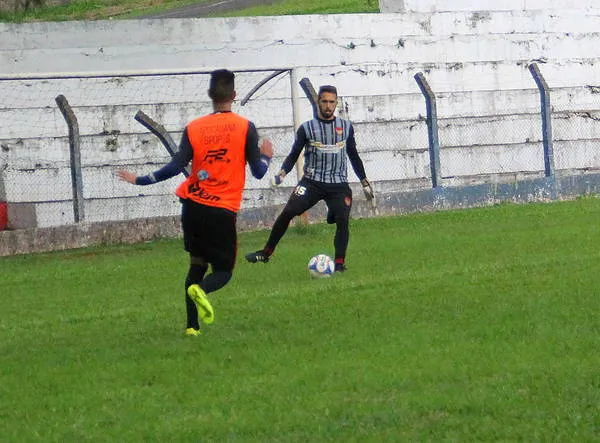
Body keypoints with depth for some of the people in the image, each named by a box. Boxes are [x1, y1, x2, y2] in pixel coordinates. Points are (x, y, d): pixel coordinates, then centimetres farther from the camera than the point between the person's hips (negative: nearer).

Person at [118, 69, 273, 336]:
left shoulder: (193, 128, 1)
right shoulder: (245, 127, -3)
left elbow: (176, 167, -6)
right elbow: (258, 172, -1)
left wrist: (139, 180, 4)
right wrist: (266, 156, 21)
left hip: (193, 204, 3)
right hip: (223, 210, -3)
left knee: (197, 264, 19)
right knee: (223, 271, 9)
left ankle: (192, 325, 8)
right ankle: (200, 290, -26)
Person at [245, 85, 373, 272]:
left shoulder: (346, 127, 10)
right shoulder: (307, 128, 4)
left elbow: (354, 156, 19)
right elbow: (294, 155, 5)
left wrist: (365, 182, 19)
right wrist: (282, 174, -13)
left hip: (338, 184, 1)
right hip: (312, 182, -1)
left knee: (342, 220, -18)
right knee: (287, 212, -15)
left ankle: (339, 263, -8)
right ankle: (266, 253, -6)